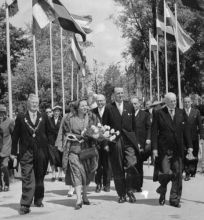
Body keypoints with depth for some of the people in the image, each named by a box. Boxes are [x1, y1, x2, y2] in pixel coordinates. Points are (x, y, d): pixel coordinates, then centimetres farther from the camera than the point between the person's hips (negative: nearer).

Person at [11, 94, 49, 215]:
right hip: (26, 152, -2)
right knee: (27, 179, -8)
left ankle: (38, 200, 30)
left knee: (40, 177, 13)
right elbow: (15, 135, 4)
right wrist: (14, 152, 1)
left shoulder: (44, 117, 7)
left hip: (41, 152, 2)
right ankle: (25, 205, -8)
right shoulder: (21, 118, 3)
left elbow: (49, 133, 10)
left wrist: (50, 149, 6)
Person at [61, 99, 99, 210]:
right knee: (76, 171, -15)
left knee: (86, 173, 10)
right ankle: (79, 199, -20)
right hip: (74, 149, -3)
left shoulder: (92, 117, 5)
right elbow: (67, 134, 2)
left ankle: (84, 195, 27)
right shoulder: (69, 119, -1)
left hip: (88, 149, 3)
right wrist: (82, 136, -12)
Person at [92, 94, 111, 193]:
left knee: (107, 164, 4)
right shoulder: (93, 112, 4)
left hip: (107, 141, -1)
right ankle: (98, 184, 12)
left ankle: (106, 184, 14)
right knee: (97, 163, 3)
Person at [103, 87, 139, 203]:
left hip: (129, 141, 1)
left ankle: (130, 190, 5)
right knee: (118, 170, 4)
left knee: (131, 165, -14)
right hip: (115, 142, -1)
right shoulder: (109, 108, 3)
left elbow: (134, 124, 12)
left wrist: (136, 140, 8)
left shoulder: (130, 106, 10)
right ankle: (122, 194, 14)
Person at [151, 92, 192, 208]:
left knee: (178, 174, 2)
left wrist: (190, 146, 4)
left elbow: (186, 130, 10)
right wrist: (154, 148, -9)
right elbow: (154, 132, -2)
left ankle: (175, 199, 14)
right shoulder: (158, 113, 0)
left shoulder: (181, 113, 10)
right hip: (164, 149, -3)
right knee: (165, 173, -9)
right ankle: (162, 191, 22)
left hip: (178, 150, 3)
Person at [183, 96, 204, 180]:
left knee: (194, 156, 8)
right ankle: (187, 173, 0)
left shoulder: (196, 112, 7)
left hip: (194, 138, 2)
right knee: (185, 156, -5)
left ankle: (193, 172, 23)